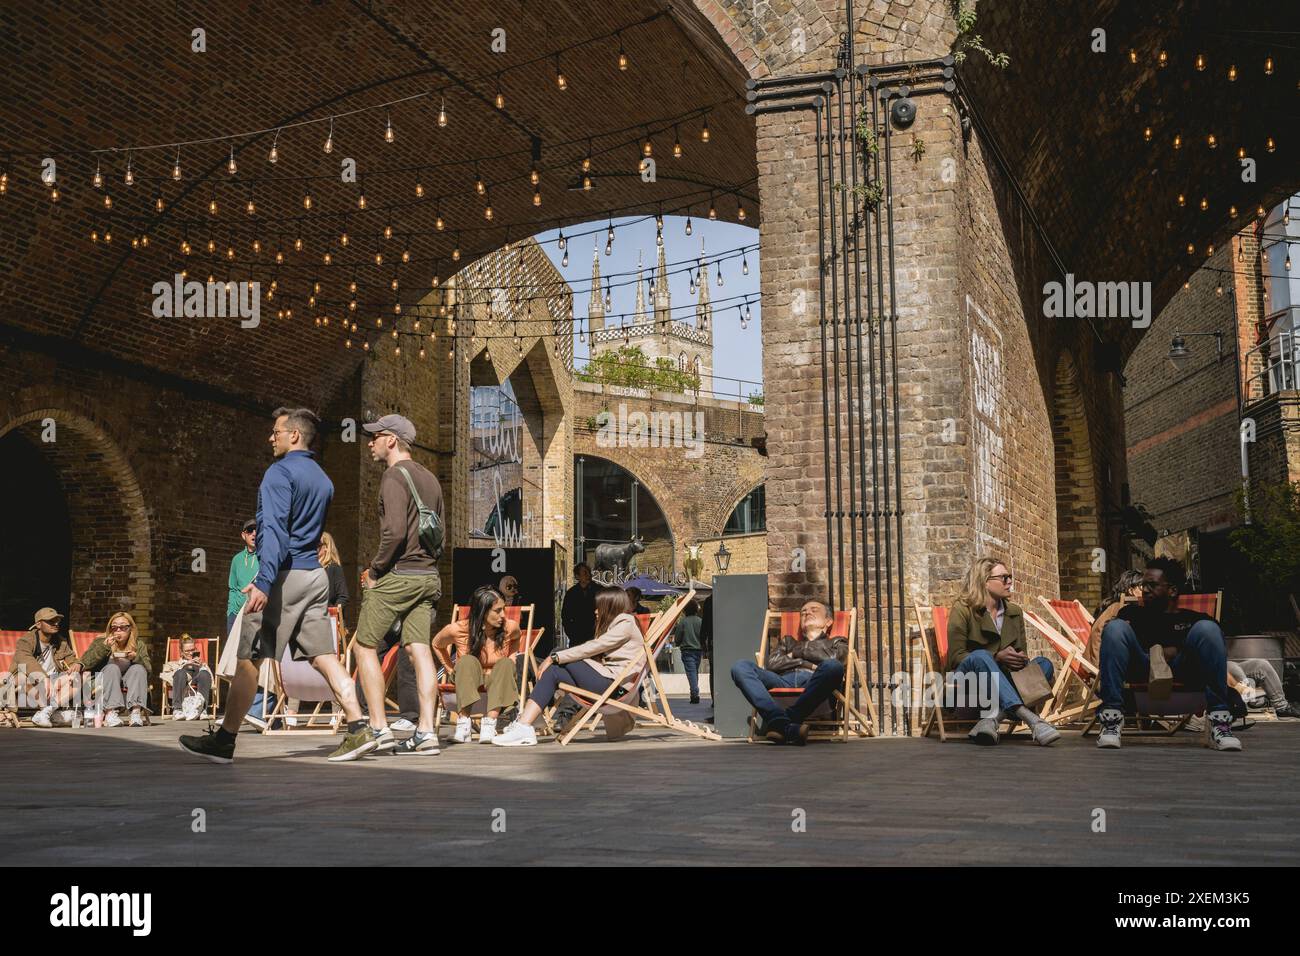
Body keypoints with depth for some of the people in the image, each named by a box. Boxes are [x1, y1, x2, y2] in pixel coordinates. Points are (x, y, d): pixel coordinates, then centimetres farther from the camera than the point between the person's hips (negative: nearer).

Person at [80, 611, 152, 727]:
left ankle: (136, 712, -40)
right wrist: (104, 647, -20)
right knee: (112, 668, -28)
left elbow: (148, 670, -4)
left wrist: (136, 658, -22)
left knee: (138, 668, -24)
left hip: (129, 686, 1)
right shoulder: (101, 642, 5)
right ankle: (110, 712, -44)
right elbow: (85, 664, -11)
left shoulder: (139, 645, 9)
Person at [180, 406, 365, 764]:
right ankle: (358, 726, -3)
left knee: (248, 659, -1)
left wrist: (263, 582, -28)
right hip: (316, 575, 8)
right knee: (324, 657, 5)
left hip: (285, 575, -8)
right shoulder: (323, 479, 18)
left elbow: (274, 530, -21)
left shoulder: (280, 472, -8)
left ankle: (224, 740, 5)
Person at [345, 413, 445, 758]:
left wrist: (375, 571, -11)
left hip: (397, 575, -8)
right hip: (428, 576, 8)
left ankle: (377, 728, -4)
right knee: (419, 650, 4)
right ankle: (426, 733, 0)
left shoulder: (395, 475, -9)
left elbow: (395, 531, -20)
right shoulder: (429, 478, 18)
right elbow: (438, 531, 21)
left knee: (365, 647, 0)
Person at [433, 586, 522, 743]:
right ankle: (463, 723, -35)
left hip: (498, 683, 1)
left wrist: (510, 665, 2)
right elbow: (436, 645, 4)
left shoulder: (509, 627, -14)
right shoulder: (458, 630, -18)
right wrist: (453, 670, 1)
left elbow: (516, 639, 14)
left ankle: (490, 723, -36)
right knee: (467, 661, -33)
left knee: (505, 664, -30)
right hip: (467, 683, -1)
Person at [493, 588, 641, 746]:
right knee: (552, 672, -7)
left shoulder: (626, 623, -4)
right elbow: (592, 650, 13)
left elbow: (592, 648, -13)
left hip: (616, 683, -8)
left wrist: (555, 657, -13)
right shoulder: (614, 624, 25)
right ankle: (523, 724, -18)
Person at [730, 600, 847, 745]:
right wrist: (804, 661, 9)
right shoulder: (788, 641, 40)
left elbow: (832, 658, 9)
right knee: (740, 667, -27)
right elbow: (772, 664, 18)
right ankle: (789, 727, -46)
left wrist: (799, 652, 18)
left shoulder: (836, 642, 35)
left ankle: (777, 723, -43)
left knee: (833, 667, -38)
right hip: (783, 680, 2)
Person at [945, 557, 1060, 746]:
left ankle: (993, 718, -37)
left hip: (1003, 680, 6)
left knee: (1044, 664, -17)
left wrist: (1021, 660, -12)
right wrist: (997, 657, -22)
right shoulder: (962, 610, -4)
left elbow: (1021, 651, 15)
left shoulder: (1015, 612, 14)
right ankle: (1030, 718, -51)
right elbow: (956, 656, -10)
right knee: (980, 656, -36)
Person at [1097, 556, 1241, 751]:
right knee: (1115, 628, -24)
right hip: (1141, 671, 1)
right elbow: (1113, 640, 12)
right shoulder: (1132, 613, 28)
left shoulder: (1194, 619, 24)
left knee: (1207, 628, -25)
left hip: (1183, 672, -1)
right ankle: (1111, 717, -32)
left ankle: (1219, 719, -28)